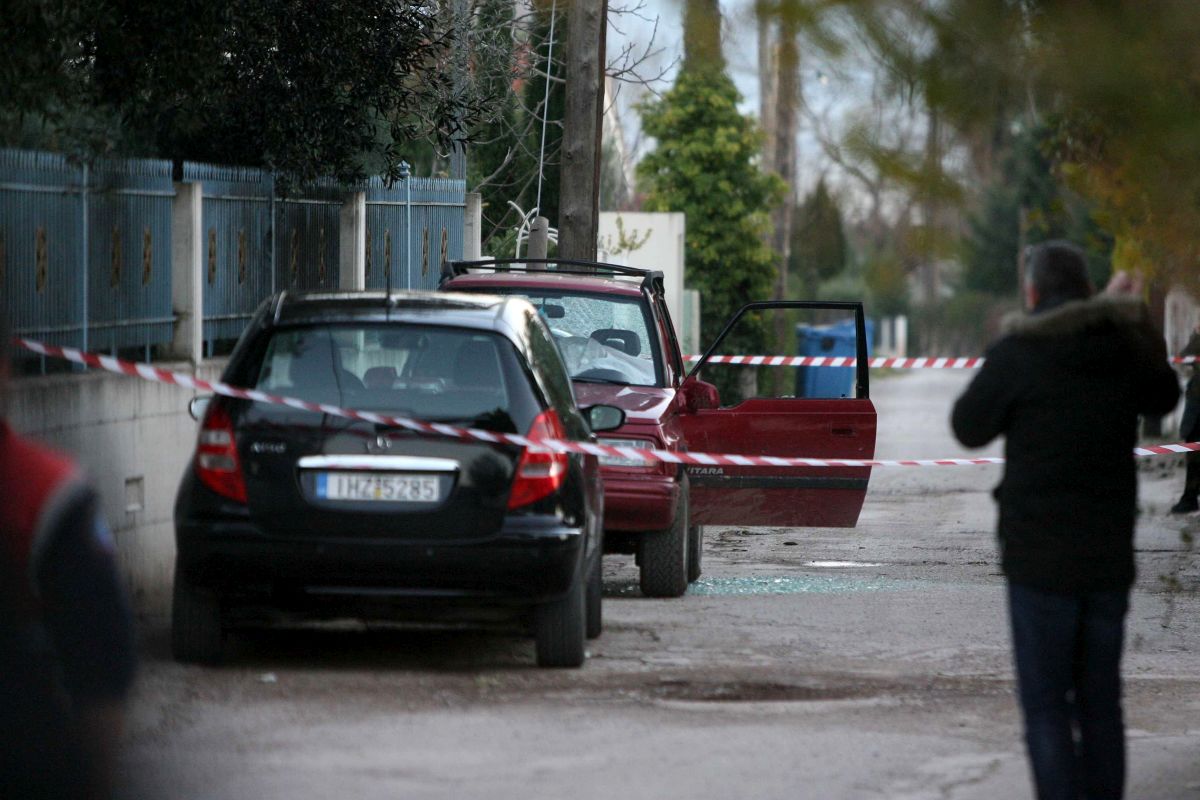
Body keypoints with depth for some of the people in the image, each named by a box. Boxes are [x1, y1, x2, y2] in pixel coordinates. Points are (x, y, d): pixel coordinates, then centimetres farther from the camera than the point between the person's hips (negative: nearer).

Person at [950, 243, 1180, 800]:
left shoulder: (1018, 352, -12)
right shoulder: (1125, 346, 3)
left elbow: (970, 429, 1)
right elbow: (1163, 398, 24)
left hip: (1041, 556, -5)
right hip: (1110, 557, 5)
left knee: (1046, 708, -1)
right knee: (1100, 702, 14)